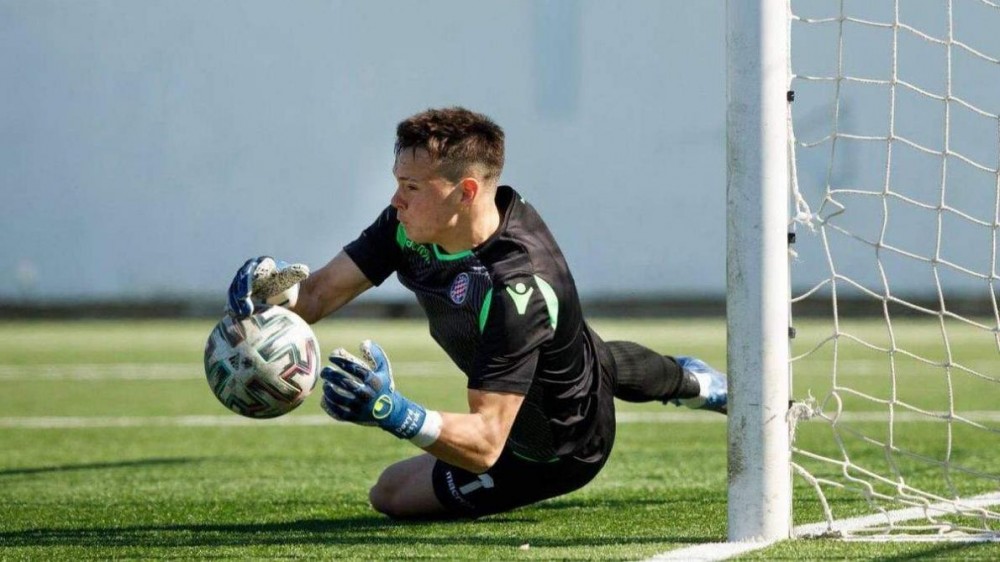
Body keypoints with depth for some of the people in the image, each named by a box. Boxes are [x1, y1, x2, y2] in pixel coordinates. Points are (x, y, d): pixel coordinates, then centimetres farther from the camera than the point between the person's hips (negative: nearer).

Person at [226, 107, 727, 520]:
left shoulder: (516, 290, -46)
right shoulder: (415, 222, -23)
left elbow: (486, 443, -48)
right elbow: (320, 292, -20)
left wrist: (394, 413, -64)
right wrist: (269, 285, -44)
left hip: (561, 446, -8)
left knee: (391, 494, 6)